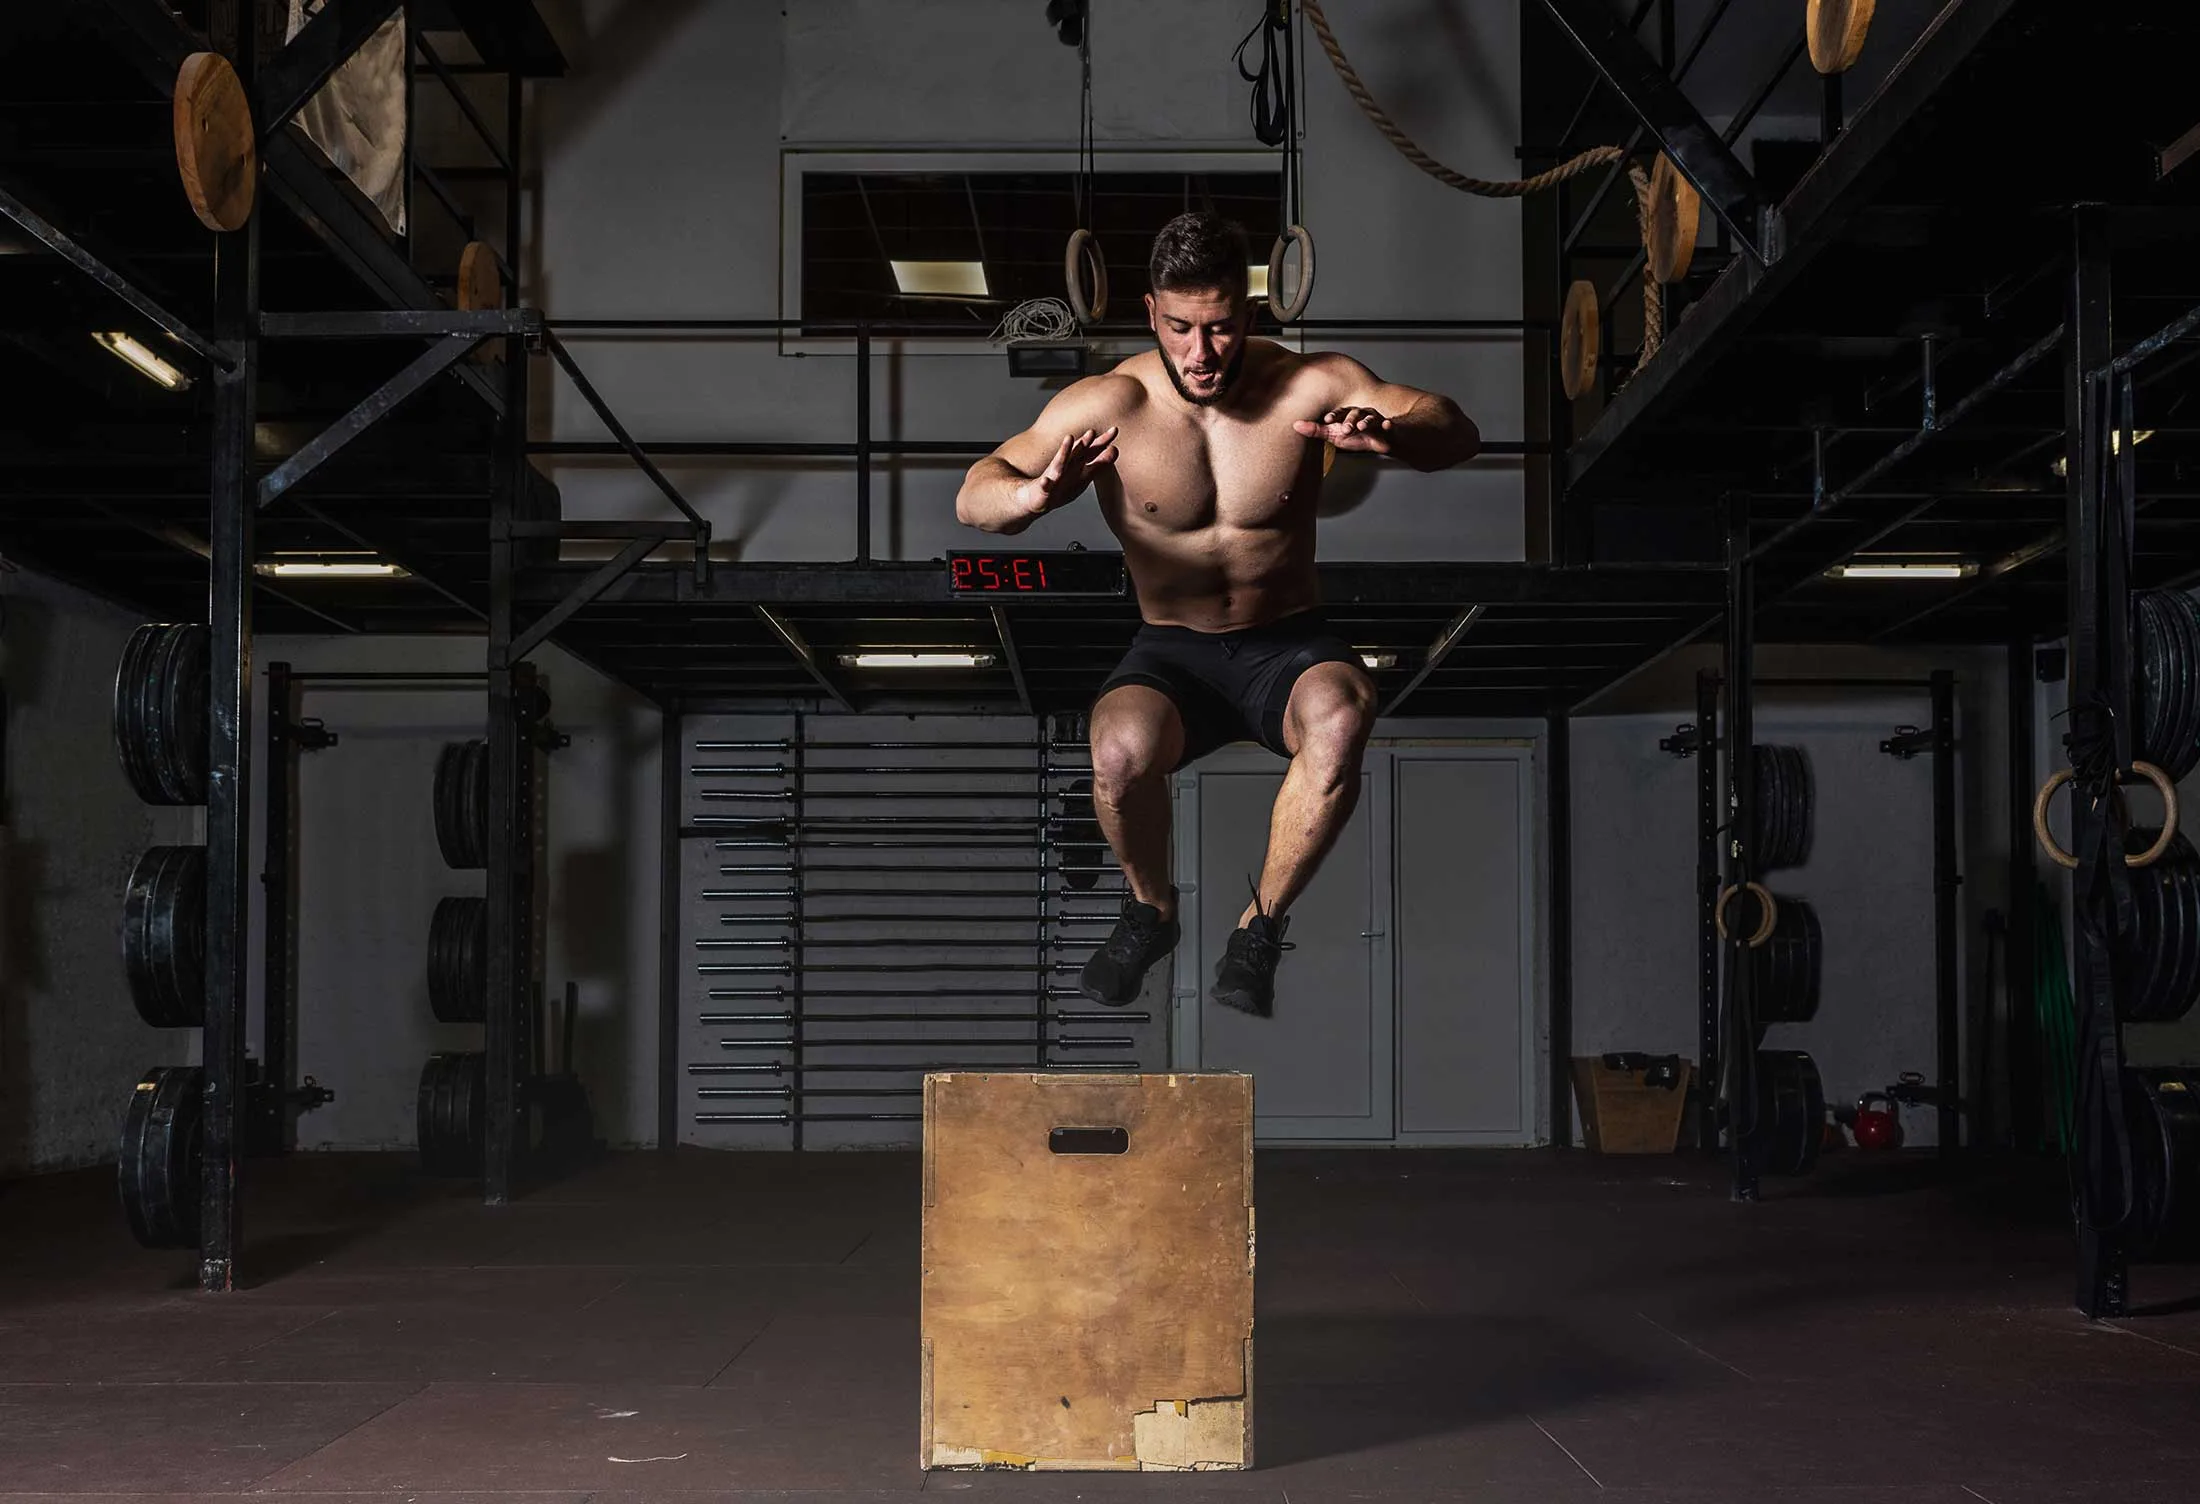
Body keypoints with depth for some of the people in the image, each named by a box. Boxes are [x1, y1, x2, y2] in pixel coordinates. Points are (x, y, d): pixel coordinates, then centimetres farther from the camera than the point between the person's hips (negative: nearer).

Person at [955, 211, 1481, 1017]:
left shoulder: (1308, 386, -10)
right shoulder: (1107, 404, -12)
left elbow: (1457, 431, -14)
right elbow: (972, 498, -17)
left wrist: (1390, 433, -39)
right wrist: (1039, 495, -42)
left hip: (1290, 646, 0)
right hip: (1171, 653, 0)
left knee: (1341, 719, -35)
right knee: (1121, 752, -34)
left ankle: (1260, 927, -10)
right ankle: (1151, 910, 1)